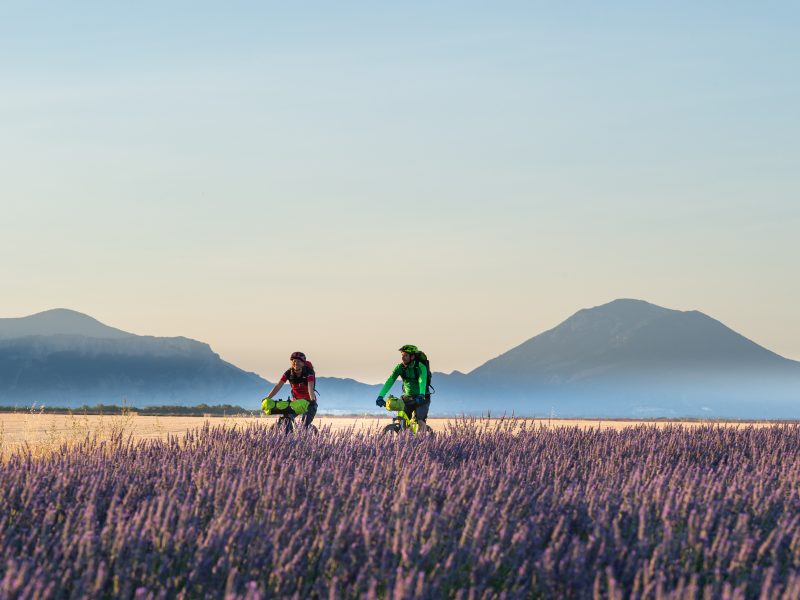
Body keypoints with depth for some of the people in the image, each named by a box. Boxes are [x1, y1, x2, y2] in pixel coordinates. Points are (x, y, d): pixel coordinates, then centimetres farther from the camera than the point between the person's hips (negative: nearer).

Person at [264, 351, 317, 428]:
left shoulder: (308, 372, -22)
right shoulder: (289, 373, -12)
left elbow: (310, 387, -36)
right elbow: (278, 386, -19)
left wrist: (312, 400, -54)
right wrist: (267, 399, -30)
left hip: (308, 401, -4)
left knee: (305, 426, -20)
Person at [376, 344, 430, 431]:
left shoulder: (420, 367, -19)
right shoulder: (400, 367, -8)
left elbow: (422, 382, -35)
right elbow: (390, 381, -16)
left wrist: (421, 396, -54)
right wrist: (380, 396, -29)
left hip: (421, 399, -4)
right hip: (407, 398, 4)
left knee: (421, 422, -20)